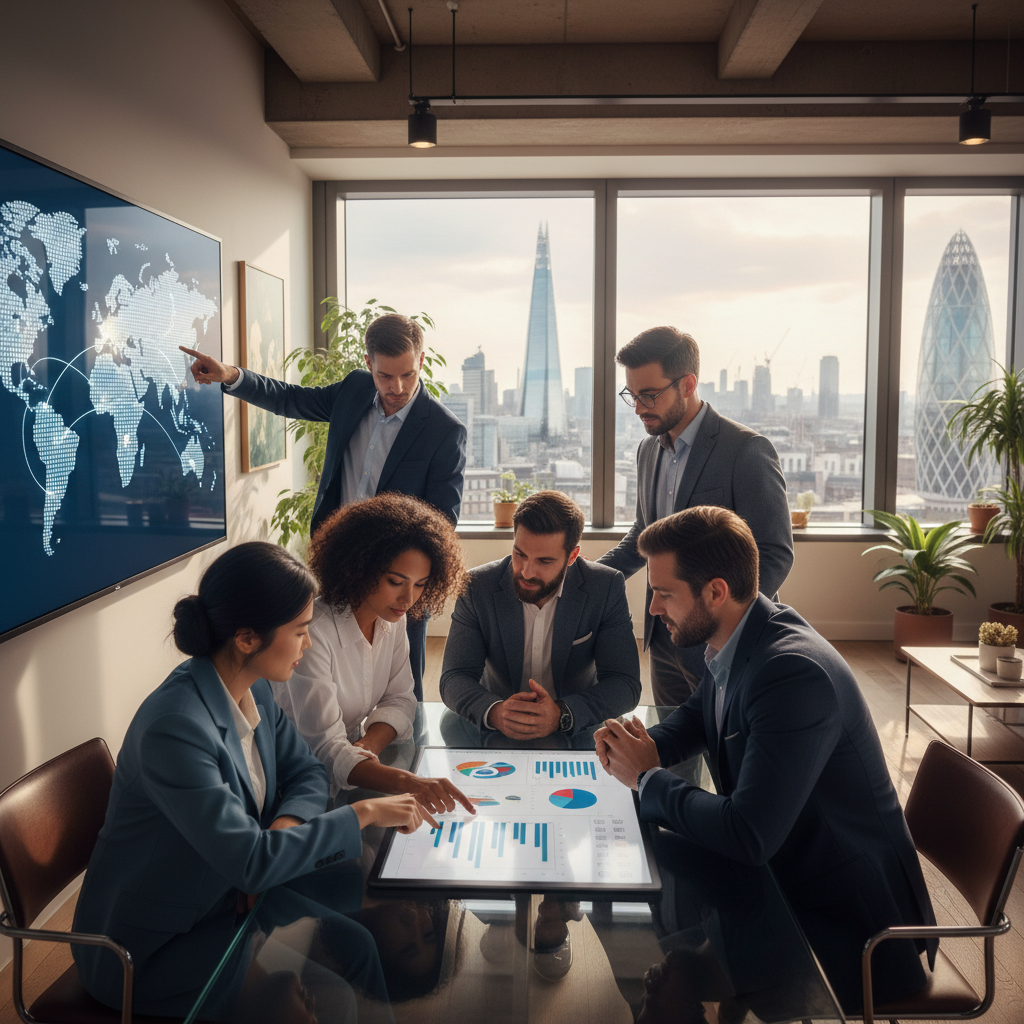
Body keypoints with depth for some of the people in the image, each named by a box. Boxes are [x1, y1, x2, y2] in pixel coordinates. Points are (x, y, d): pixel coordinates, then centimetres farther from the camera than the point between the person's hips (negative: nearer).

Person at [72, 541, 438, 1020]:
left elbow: (306, 773, 6)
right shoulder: (174, 728, -33)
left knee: (353, 945, -8)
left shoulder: (254, 690, -6)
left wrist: (283, 828, -16)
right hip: (146, 947, -7)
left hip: (226, 892, 7)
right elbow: (250, 861, -33)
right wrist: (364, 813, -25)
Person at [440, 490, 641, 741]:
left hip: (578, 736, 1)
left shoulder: (607, 587, -8)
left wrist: (561, 715, -30)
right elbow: (455, 678, -8)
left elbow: (625, 684, -12)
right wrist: (494, 712, -30)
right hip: (497, 737, 0)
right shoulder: (477, 586, -6)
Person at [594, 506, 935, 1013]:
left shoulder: (795, 675, -31)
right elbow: (697, 714, 18)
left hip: (848, 915, -8)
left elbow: (748, 836, -34)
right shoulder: (732, 645, -3)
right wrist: (646, 747, -5)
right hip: (779, 873, 8)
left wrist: (647, 778, -18)